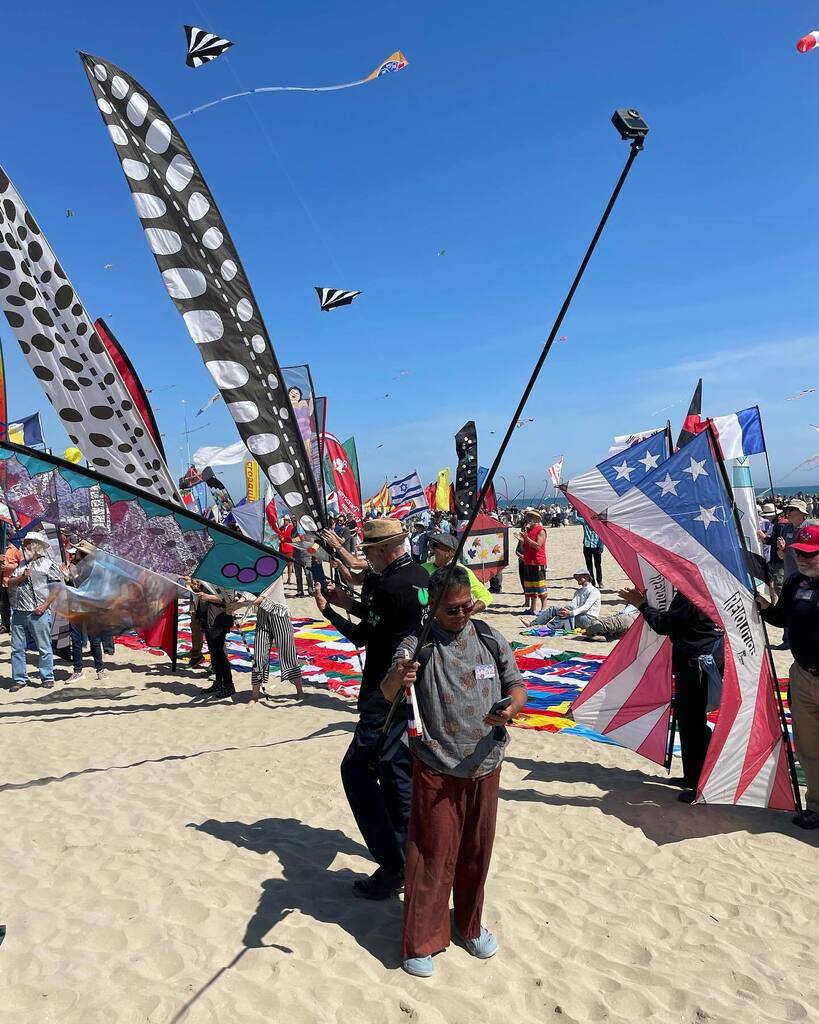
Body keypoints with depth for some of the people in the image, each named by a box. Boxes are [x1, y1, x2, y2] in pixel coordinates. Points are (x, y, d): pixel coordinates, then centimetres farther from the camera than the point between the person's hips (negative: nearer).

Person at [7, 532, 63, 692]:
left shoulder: (48, 564, -3)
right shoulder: (21, 564, 16)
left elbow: (57, 587, -8)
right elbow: (10, 583, 15)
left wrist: (45, 605, -14)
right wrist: (22, 577, -5)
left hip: (38, 613, -6)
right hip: (18, 612, 6)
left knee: (44, 648, 2)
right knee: (17, 648, 9)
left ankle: (47, 677, 13)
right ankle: (19, 678, 19)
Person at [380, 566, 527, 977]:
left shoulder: (490, 640, 1)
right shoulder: (419, 643, -9)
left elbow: (517, 686, 5)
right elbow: (387, 694, -18)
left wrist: (510, 709, -18)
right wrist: (397, 677, -43)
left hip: (484, 767, 4)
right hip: (436, 770, -3)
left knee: (476, 852, 18)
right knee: (431, 854, 4)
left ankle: (470, 924, 40)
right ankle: (420, 942, 23)